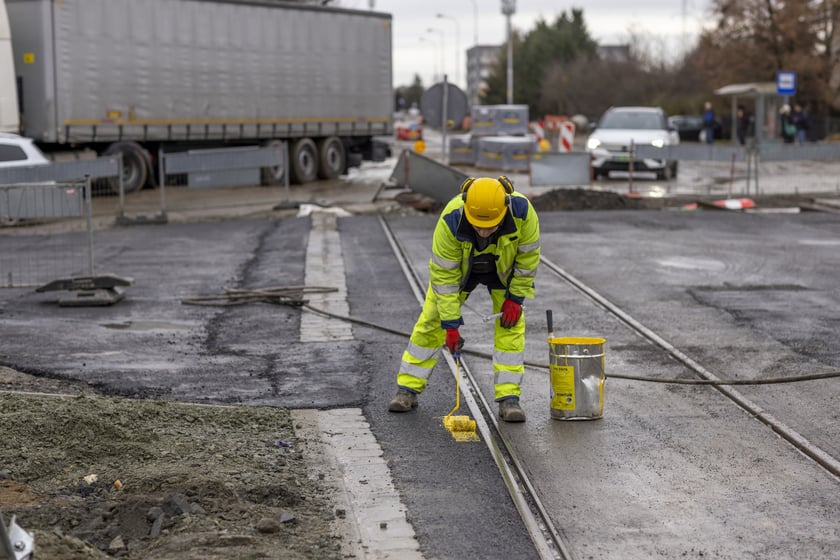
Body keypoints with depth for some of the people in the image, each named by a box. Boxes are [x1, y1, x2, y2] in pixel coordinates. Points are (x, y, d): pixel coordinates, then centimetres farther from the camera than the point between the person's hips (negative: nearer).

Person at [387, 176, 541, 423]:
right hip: (457, 266, 0)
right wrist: (450, 325, -28)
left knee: (511, 325, -11)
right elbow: (443, 275, -30)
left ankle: (509, 397, -6)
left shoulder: (522, 211, -38)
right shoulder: (450, 221, -40)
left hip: (505, 267, 1)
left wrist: (515, 298, -16)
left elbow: (528, 257, -19)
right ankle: (407, 389, 10)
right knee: (431, 321, -1)